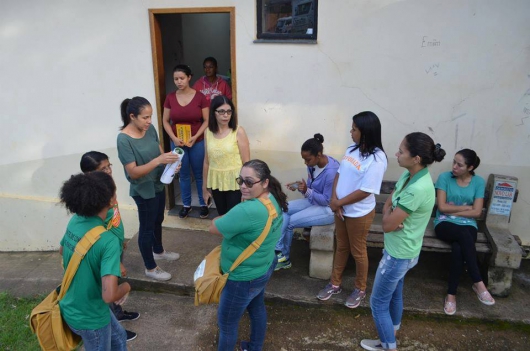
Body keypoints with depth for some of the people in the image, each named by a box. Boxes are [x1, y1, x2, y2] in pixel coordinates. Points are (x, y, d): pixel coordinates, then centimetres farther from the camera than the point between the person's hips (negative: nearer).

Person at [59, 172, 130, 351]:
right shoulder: (108, 240, -33)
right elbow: (109, 295, -38)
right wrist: (126, 286, -15)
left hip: (70, 307, 7)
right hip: (89, 317, -7)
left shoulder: (74, 221, -9)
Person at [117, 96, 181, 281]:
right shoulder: (124, 139, -24)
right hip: (143, 190, -7)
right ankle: (150, 268, 27)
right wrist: (158, 160, -36)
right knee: (147, 227, 9)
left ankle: (158, 250, 51)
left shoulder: (150, 129, -6)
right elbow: (133, 172, -26)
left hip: (158, 184, 7)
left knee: (158, 220, 26)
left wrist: (170, 161, -16)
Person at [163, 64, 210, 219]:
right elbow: (165, 121, 4)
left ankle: (203, 204, 23)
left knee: (199, 174, 8)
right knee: (184, 174, 12)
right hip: (177, 142, 2)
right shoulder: (170, 98, 0)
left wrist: (195, 137, -16)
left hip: (197, 142, -2)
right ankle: (186, 205, 26)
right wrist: (174, 138, -10)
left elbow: (206, 121, -5)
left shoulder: (199, 97, -7)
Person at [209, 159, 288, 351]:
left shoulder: (247, 211, -38)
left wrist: (227, 218, -8)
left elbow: (213, 228, -24)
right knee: (257, 309, 30)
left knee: (226, 323, 14)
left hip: (244, 278, -9)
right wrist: (234, 220, -8)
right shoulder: (274, 199, -7)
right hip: (263, 268, 10)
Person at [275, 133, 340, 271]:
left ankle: (284, 257, 7)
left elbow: (327, 200, -23)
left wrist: (306, 191, -32)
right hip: (315, 201, 9)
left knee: (290, 222, -15)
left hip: (329, 209, -9)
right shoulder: (313, 164, -4)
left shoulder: (331, 172, -29)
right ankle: (279, 250, -6)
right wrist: (299, 186, -10)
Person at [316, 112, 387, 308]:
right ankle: (335, 284, 38)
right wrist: (334, 199, -10)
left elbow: (365, 191, -24)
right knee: (341, 247, 21)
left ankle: (360, 290, 33)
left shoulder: (376, 159, -23)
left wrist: (339, 203, -16)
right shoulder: (352, 149, 1)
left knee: (358, 251, 11)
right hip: (341, 210, 7)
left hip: (360, 214, -7)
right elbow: (339, 174, 5)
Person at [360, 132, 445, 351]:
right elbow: (389, 203, 5)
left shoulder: (418, 189, -32)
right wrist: (391, 214, -17)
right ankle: (392, 331, 49)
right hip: (400, 250, 9)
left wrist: (389, 213, -6)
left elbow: (387, 225, -27)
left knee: (378, 302, 8)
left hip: (399, 254, -9)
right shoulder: (409, 175, -4)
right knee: (394, 293, 27)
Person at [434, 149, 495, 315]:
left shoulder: (479, 182, 4)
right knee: (464, 235, -36)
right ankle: (478, 283, -26)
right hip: (445, 224, -1)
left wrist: (453, 209, -5)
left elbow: (477, 212, -2)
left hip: (467, 225, 1)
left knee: (458, 249, -32)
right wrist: (466, 207, -4)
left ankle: (451, 294, -19)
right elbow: (442, 207, -7)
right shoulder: (444, 177, -2)